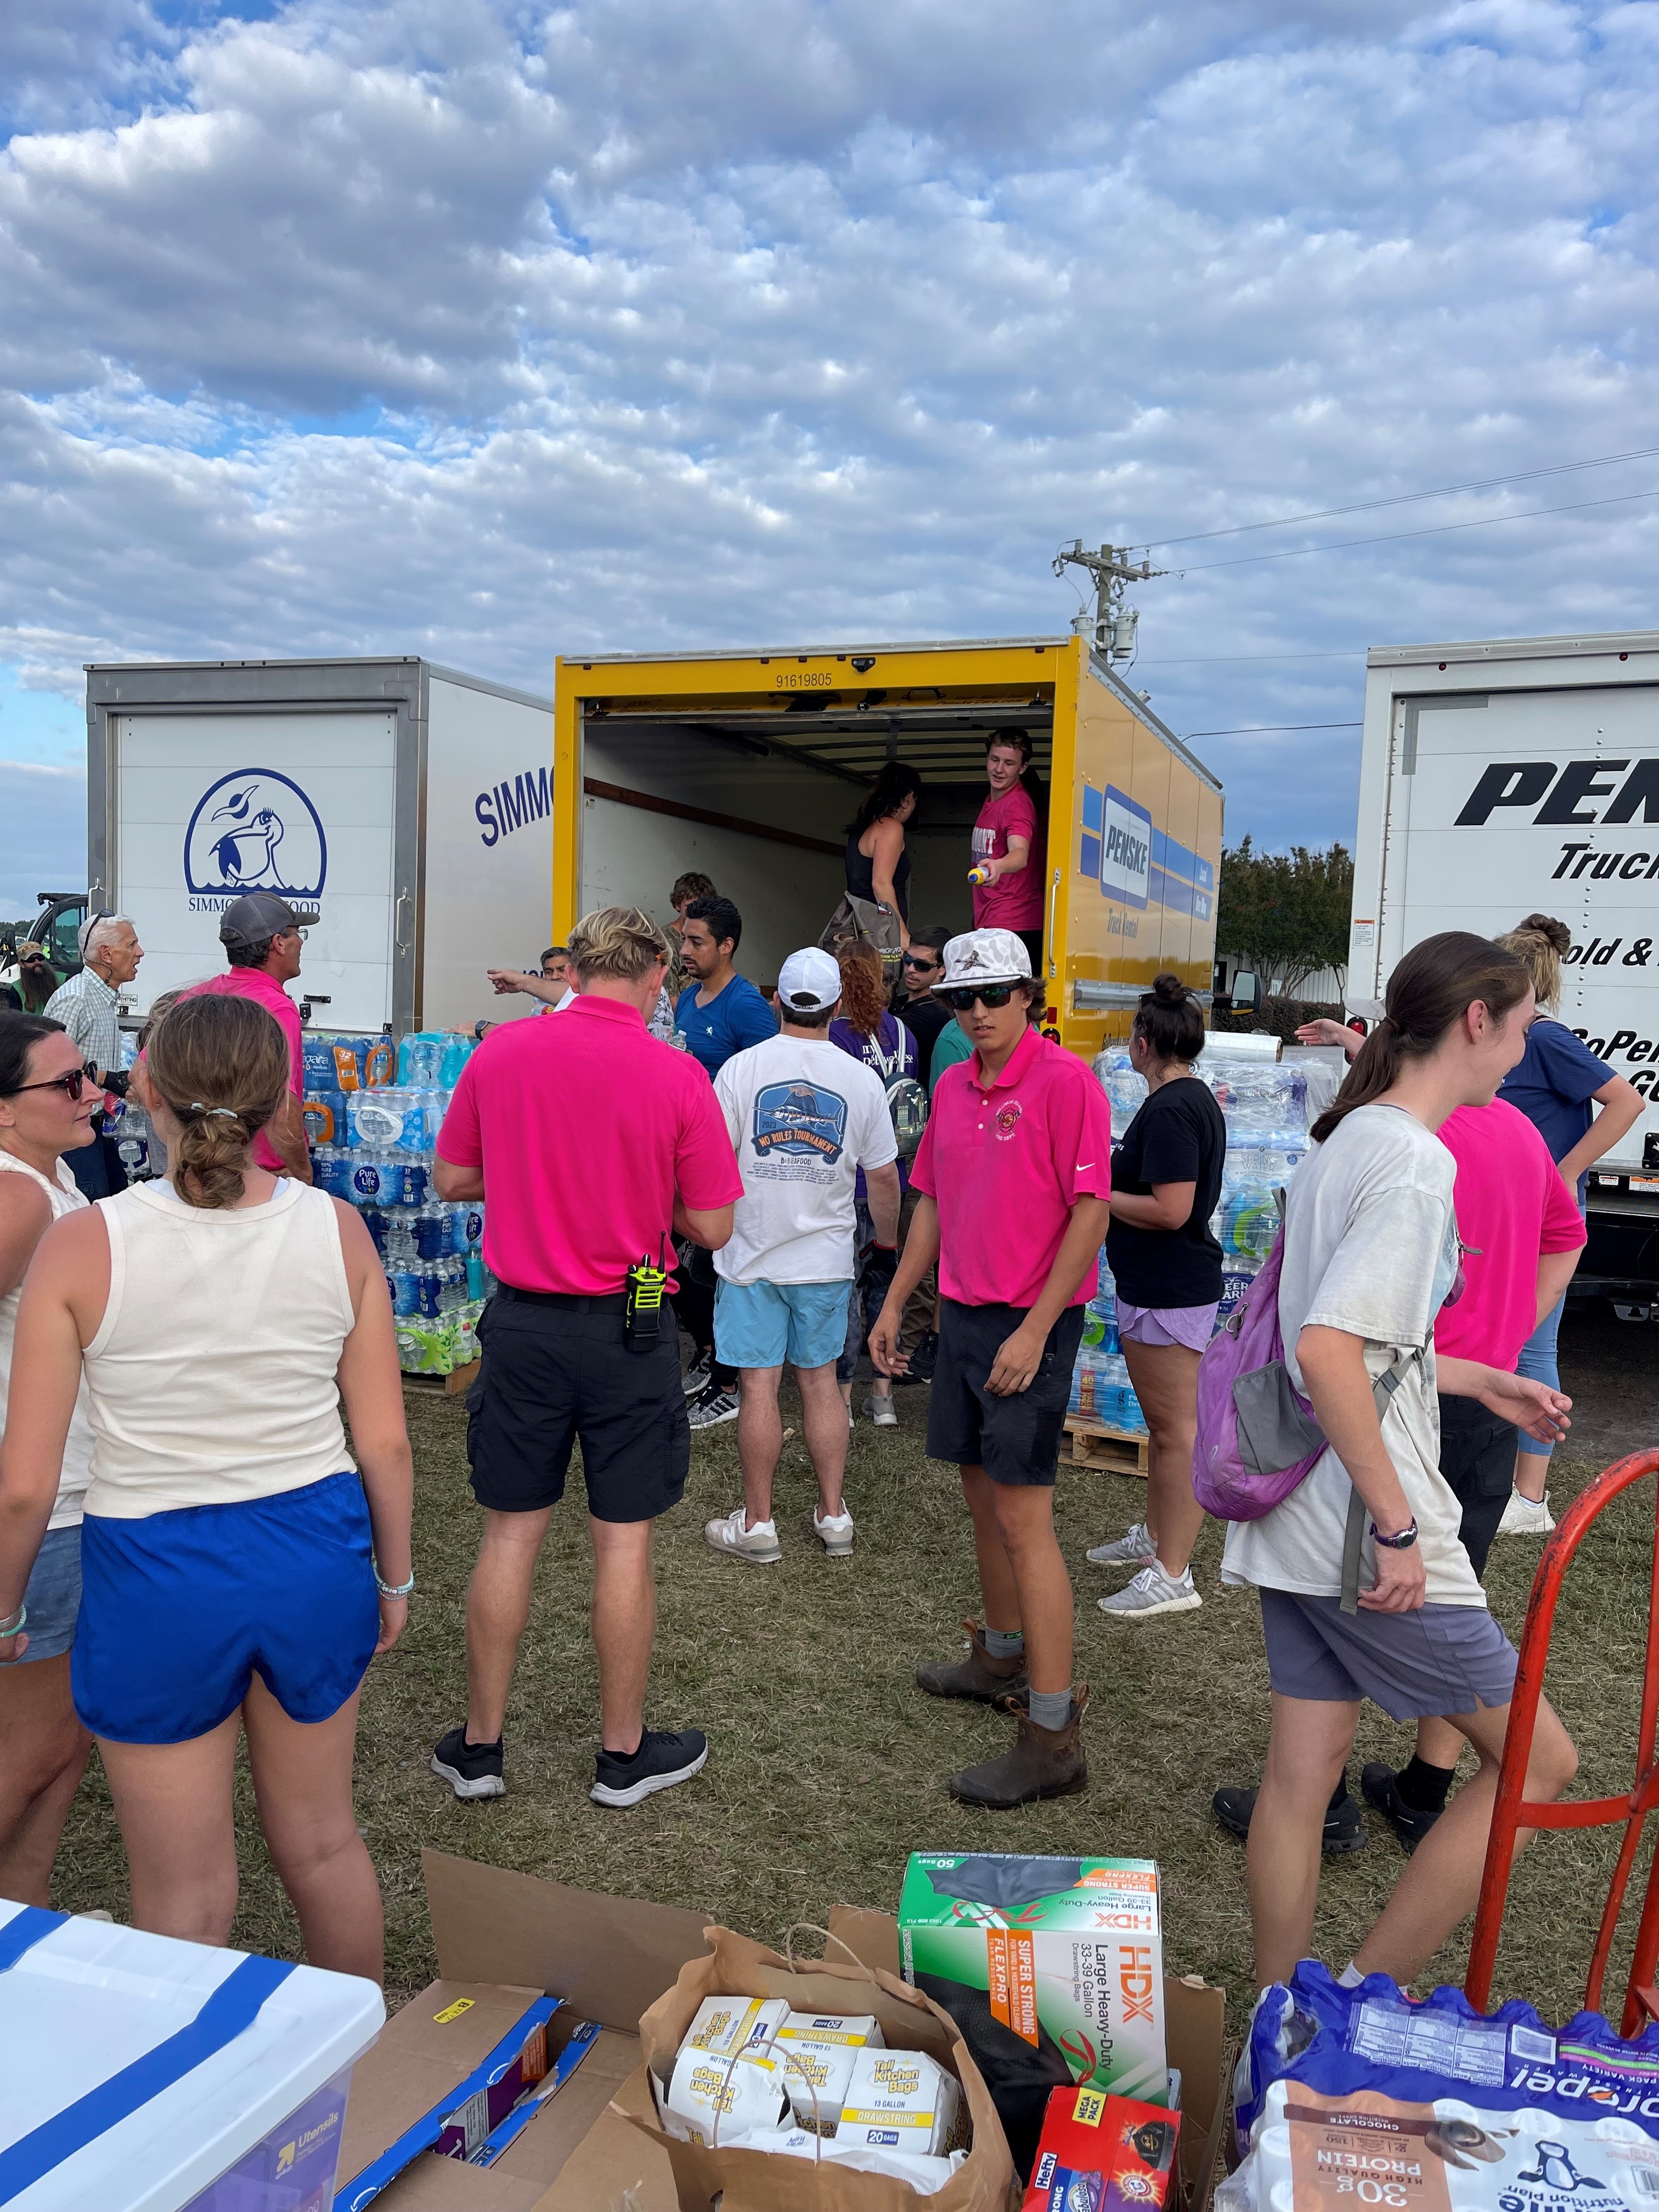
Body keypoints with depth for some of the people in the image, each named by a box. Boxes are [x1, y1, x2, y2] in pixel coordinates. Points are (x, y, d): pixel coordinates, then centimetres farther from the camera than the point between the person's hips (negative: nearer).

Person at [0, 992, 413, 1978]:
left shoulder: (84, 1247, -16)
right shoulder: (338, 1230, -10)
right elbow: (386, 1442, -4)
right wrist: (394, 1575, 12)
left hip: (156, 1575, -3)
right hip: (316, 1553, 3)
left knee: (186, 1901, 17)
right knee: (324, 1842, 26)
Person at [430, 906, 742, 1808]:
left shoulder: (500, 1051, -4)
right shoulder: (676, 1076, -12)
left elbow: (450, 1178, 7)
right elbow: (711, 1228, -7)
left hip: (523, 1321, 3)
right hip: (628, 1330, -2)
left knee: (510, 1534, 13)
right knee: (623, 1542, 9)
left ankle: (480, 1745, 26)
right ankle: (623, 1752, 24)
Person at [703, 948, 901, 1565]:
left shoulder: (742, 1068, -8)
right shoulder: (860, 1079, -1)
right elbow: (883, 1175, 4)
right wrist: (887, 1235, 21)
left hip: (753, 1254, -2)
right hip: (826, 1257, 2)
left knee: (758, 1385, 3)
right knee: (820, 1380, 12)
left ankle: (757, 1524, 12)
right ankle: (833, 1514, 20)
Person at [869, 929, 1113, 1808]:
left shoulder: (1067, 1081, -13)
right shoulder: (952, 1087, 10)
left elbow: (1090, 1214, -16)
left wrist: (1033, 1330, -19)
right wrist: (894, 1304, 15)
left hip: (1031, 1323, -8)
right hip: (963, 1312, 8)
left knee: (1023, 1519, -7)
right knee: (981, 1495, 18)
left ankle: (1052, 1735, 0)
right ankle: (1002, 1658, 36)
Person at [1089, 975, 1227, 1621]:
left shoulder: (1169, 1111, -20)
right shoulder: (1196, 1097, 12)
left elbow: (1170, 1210, -27)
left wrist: (1101, 1196, -14)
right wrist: (1114, 1173, 14)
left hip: (1169, 1291, -11)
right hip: (1166, 1284, 11)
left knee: (1176, 1429, -4)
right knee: (1163, 1423, 21)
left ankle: (1172, 1575, 3)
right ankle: (1155, 1537, 36)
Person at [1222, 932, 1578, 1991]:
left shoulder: (1347, 1141, 11)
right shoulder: (1416, 1162, -18)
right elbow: (1330, 1349, -28)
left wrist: (1478, 1379, 25)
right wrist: (1396, 1526, -23)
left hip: (1298, 1518, 9)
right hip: (1363, 1534, -9)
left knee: (1303, 1770, 15)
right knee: (1539, 1761, 8)